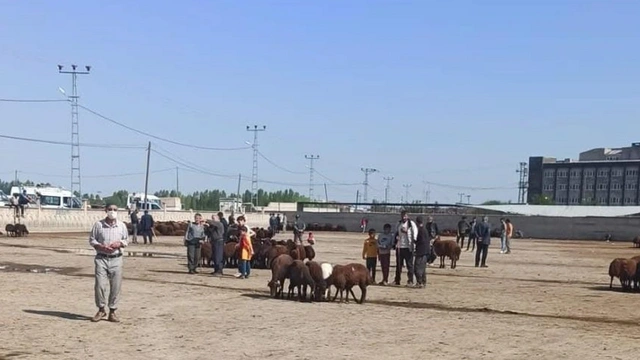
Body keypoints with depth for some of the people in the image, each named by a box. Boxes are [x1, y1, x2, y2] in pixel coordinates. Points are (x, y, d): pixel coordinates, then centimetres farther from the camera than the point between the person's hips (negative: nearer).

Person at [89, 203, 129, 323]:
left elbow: (126, 240, 14)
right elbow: (92, 240, 4)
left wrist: (120, 244, -9)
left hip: (116, 259, 1)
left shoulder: (122, 225, 6)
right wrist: (101, 247, -12)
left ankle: (112, 311, 12)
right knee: (100, 285, -6)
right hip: (101, 258, -1)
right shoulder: (98, 224, 0)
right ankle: (101, 310, 11)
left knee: (116, 287, 1)